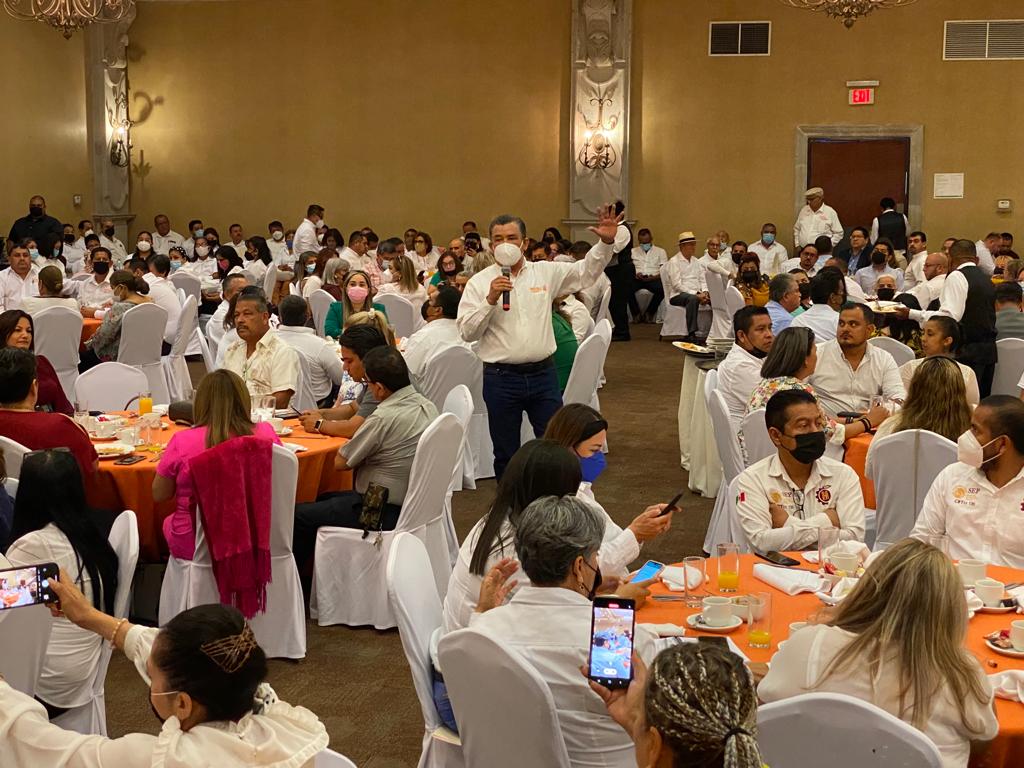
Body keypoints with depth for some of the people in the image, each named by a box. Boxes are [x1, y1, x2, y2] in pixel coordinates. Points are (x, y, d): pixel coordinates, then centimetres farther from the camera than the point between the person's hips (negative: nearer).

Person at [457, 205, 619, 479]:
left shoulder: (545, 272, 5)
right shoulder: (480, 282, -1)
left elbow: (586, 271, 5)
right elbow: (467, 331, -6)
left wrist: (606, 243, -10)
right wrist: (490, 300, -17)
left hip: (543, 374, 2)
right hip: (501, 378, -2)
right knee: (505, 454, 10)